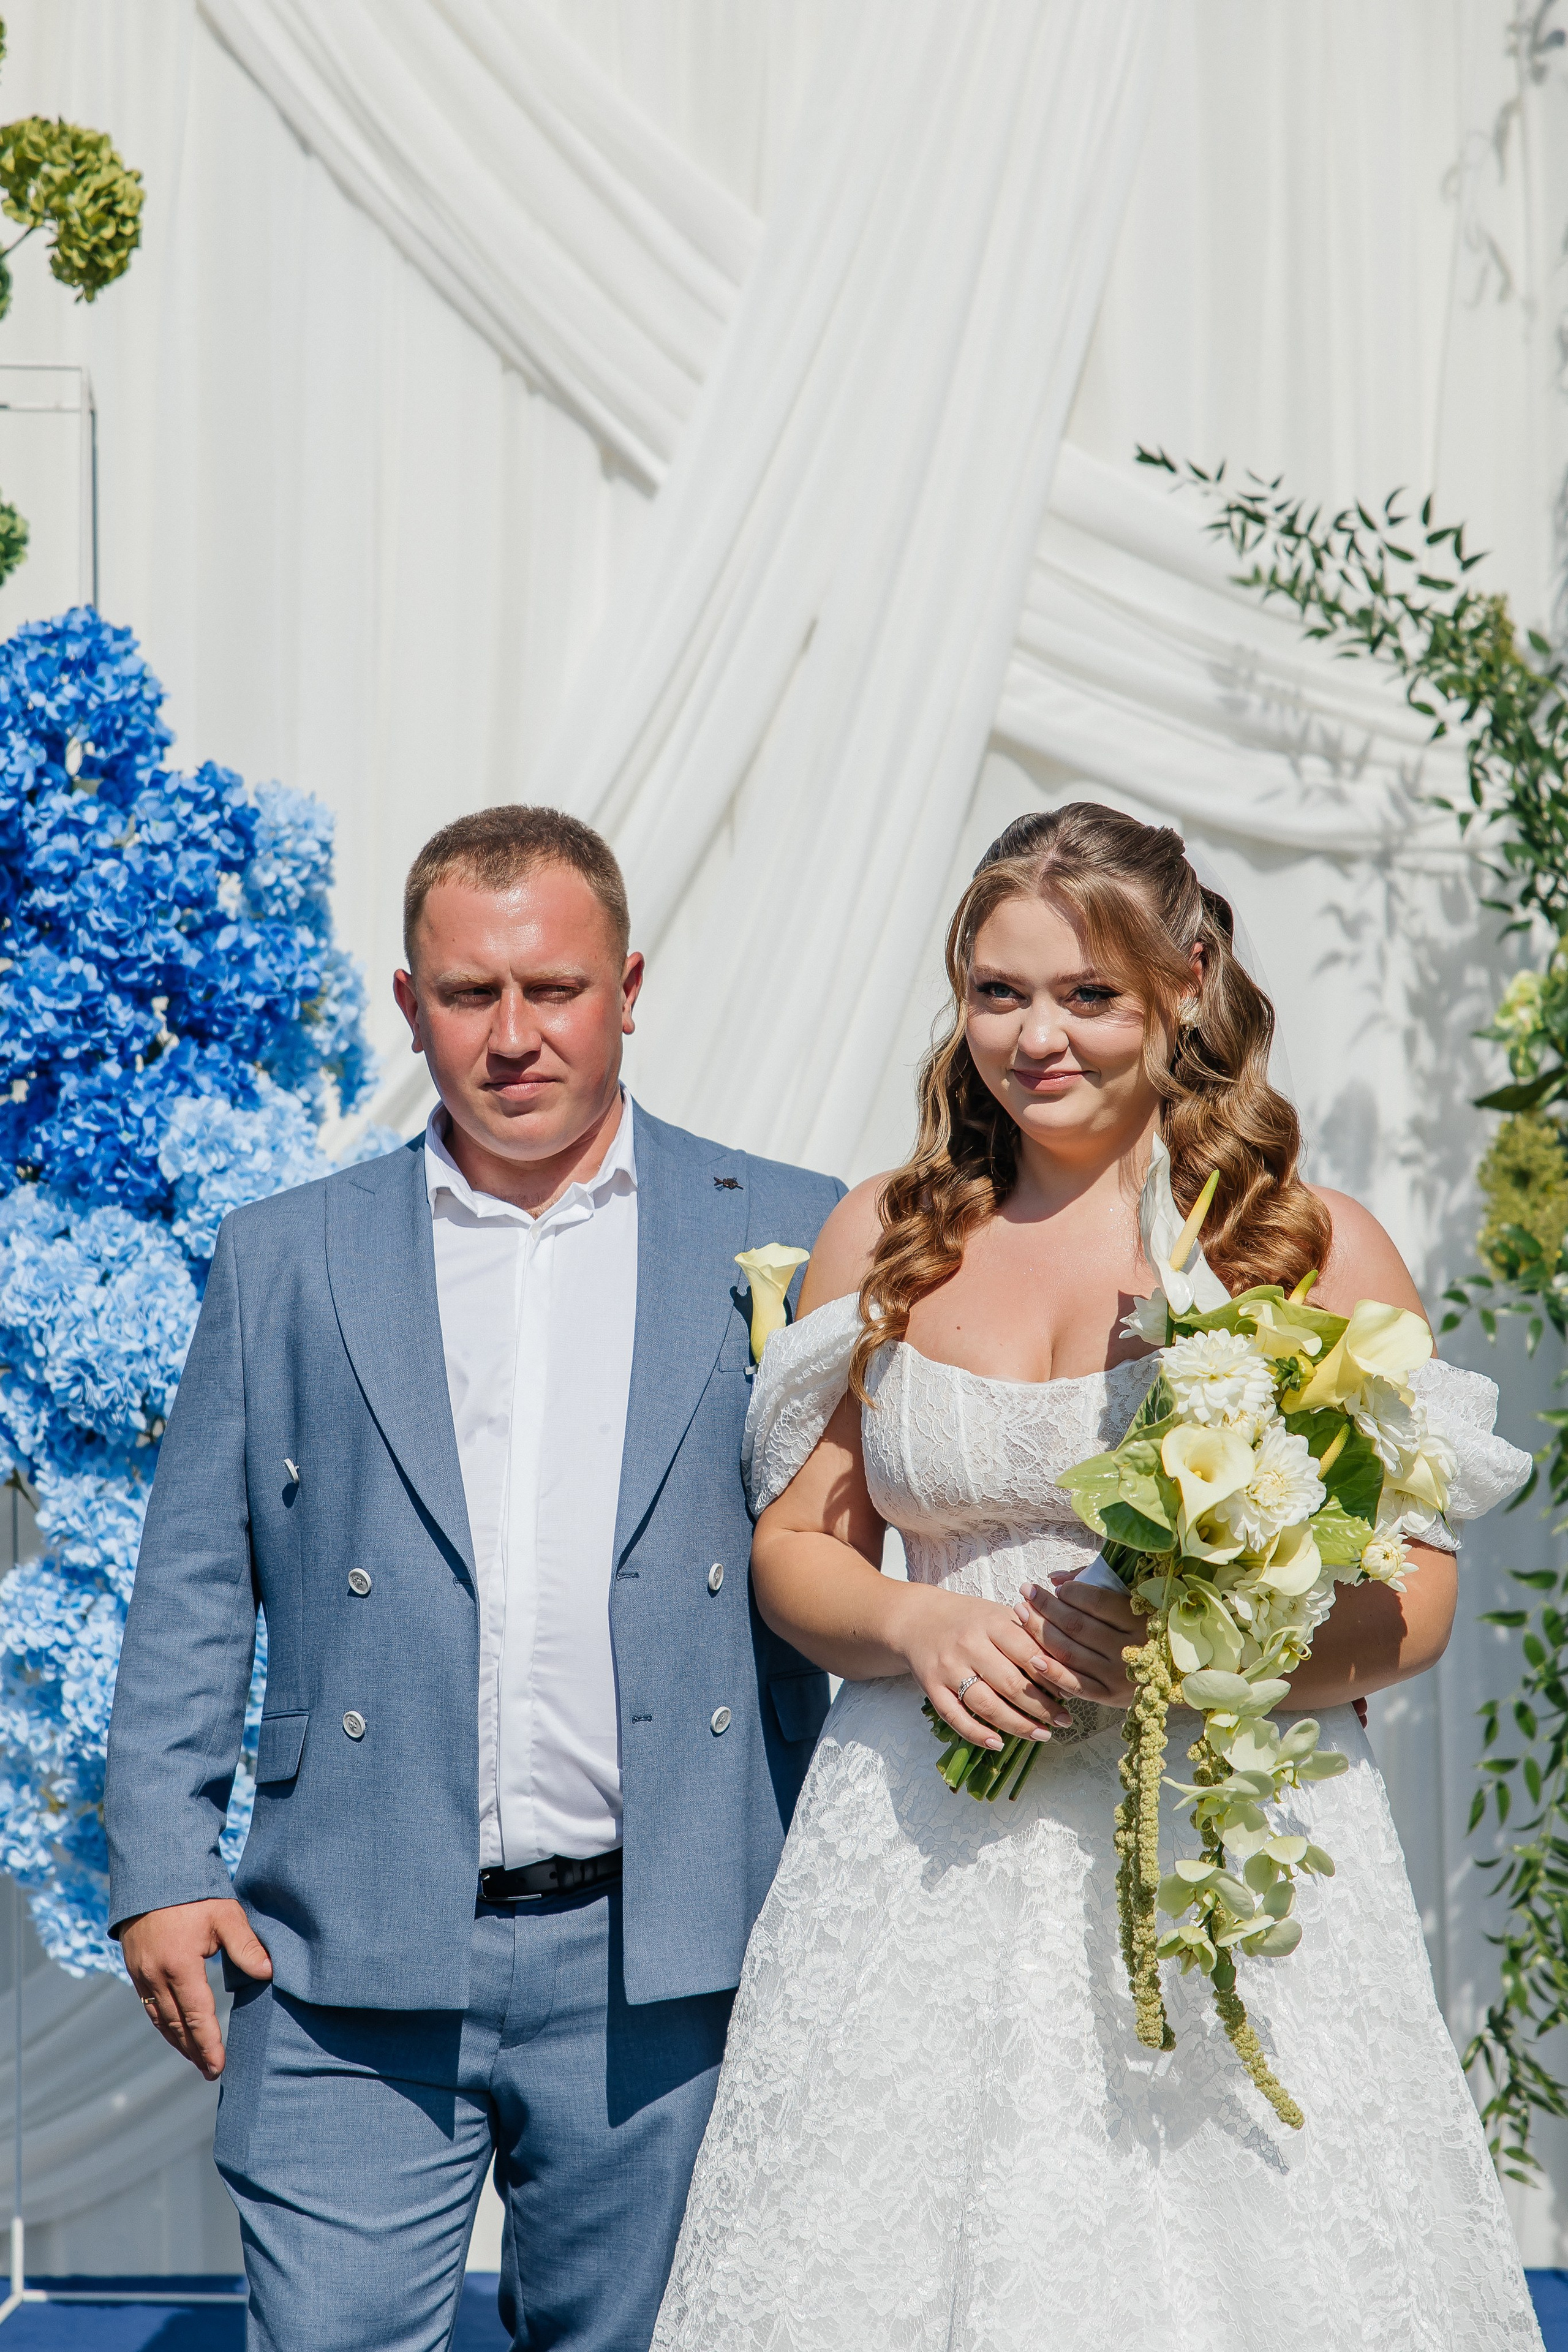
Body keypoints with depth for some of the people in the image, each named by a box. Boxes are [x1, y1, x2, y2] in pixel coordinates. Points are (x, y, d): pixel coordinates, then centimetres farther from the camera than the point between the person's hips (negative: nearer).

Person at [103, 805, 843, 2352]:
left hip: (660, 1967, 0)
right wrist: (160, 1868, 0)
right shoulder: (283, 1260, 10)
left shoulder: (787, 1241, 6)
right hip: (353, 1963, 0)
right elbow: (194, 1587, 10)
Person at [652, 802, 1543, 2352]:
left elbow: (1413, 1599, -2)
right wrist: (920, 1625, -9)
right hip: (926, 1864, 2)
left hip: (1231, 1854, -2)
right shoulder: (885, 1240, 9)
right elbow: (796, 1546, 13)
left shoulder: (1316, 1248, 0)